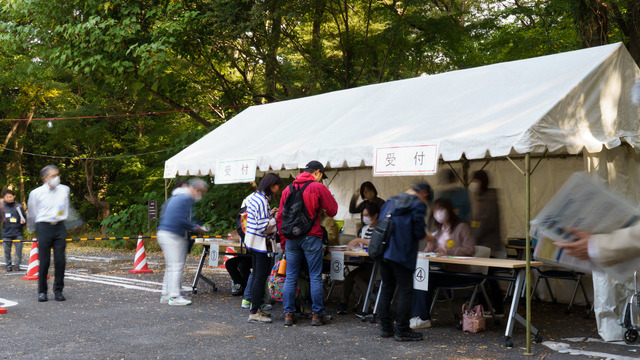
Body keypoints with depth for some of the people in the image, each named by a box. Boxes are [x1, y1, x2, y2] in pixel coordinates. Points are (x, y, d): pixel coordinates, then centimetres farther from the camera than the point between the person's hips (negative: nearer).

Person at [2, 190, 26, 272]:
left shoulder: (18, 206, 5)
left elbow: (24, 217, 12)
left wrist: (23, 221, -6)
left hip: (17, 232, 0)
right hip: (6, 232, 0)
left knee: (19, 249, -3)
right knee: (7, 250, 3)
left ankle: (17, 265, 7)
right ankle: (8, 265, 14)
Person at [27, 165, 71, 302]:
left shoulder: (64, 190, 5)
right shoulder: (36, 193, -3)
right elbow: (31, 214, 11)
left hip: (59, 227, 3)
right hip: (44, 227, -2)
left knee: (60, 260, -1)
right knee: (44, 261, -1)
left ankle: (58, 291, 9)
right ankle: (42, 292, 10)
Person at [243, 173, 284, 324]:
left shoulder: (255, 197, 11)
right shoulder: (262, 200, -19)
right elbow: (263, 227, -22)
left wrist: (270, 214, 12)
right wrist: (277, 217, -13)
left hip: (254, 243, 10)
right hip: (262, 243, -10)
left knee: (257, 276, 16)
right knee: (261, 277, -5)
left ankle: (256, 308, 25)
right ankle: (254, 313, -1)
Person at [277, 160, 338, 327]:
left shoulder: (288, 189, 11)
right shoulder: (318, 188, -3)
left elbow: (280, 217, 12)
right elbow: (332, 211, -1)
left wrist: (283, 240, 16)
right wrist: (331, 199, 19)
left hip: (291, 238, 4)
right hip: (311, 238, -4)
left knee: (290, 277, 7)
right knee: (315, 277, 2)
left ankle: (288, 314, 8)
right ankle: (317, 314, 6)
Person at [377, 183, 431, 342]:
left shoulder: (390, 202, 15)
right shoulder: (418, 205, -6)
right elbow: (419, 232, -12)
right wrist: (427, 237, 8)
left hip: (383, 252, 7)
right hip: (402, 255, -7)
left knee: (386, 289, 15)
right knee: (405, 292, 0)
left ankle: (386, 328, 20)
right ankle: (402, 331, 2)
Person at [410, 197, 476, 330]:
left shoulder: (462, 227, -1)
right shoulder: (441, 230, 21)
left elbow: (470, 250, -13)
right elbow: (430, 251, 21)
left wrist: (448, 251, -19)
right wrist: (430, 242, -2)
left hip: (458, 273, -6)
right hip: (443, 270, 6)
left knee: (428, 278, -28)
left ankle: (424, 318, -21)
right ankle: (416, 315, -24)